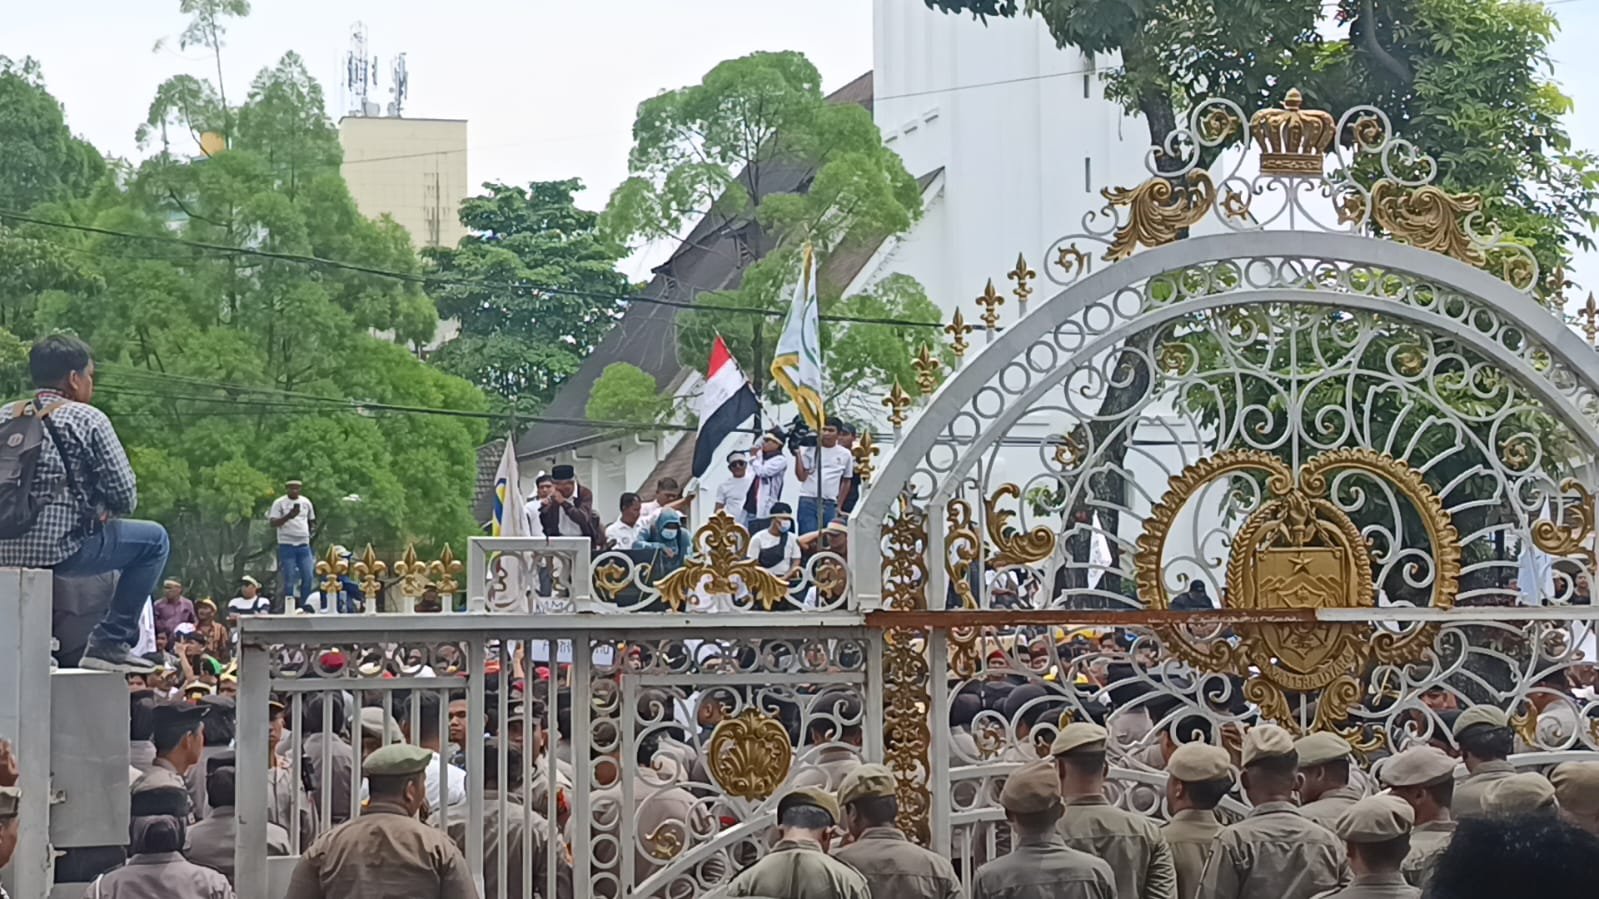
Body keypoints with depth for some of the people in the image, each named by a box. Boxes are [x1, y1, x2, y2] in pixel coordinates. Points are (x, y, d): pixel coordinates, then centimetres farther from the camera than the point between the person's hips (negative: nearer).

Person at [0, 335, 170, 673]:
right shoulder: (88, 420, -5)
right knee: (154, 539, 13)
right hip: (61, 549, -7)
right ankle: (110, 643, 7)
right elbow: (125, 496, -6)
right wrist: (105, 512, 17)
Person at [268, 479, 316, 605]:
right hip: (287, 546, -4)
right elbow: (273, 523, -12)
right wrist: (288, 516, -26)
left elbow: (312, 520, 23)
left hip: (304, 545, 4)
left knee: (308, 577, 0)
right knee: (289, 579, -3)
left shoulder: (306, 502, 11)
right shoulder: (279, 503, -3)